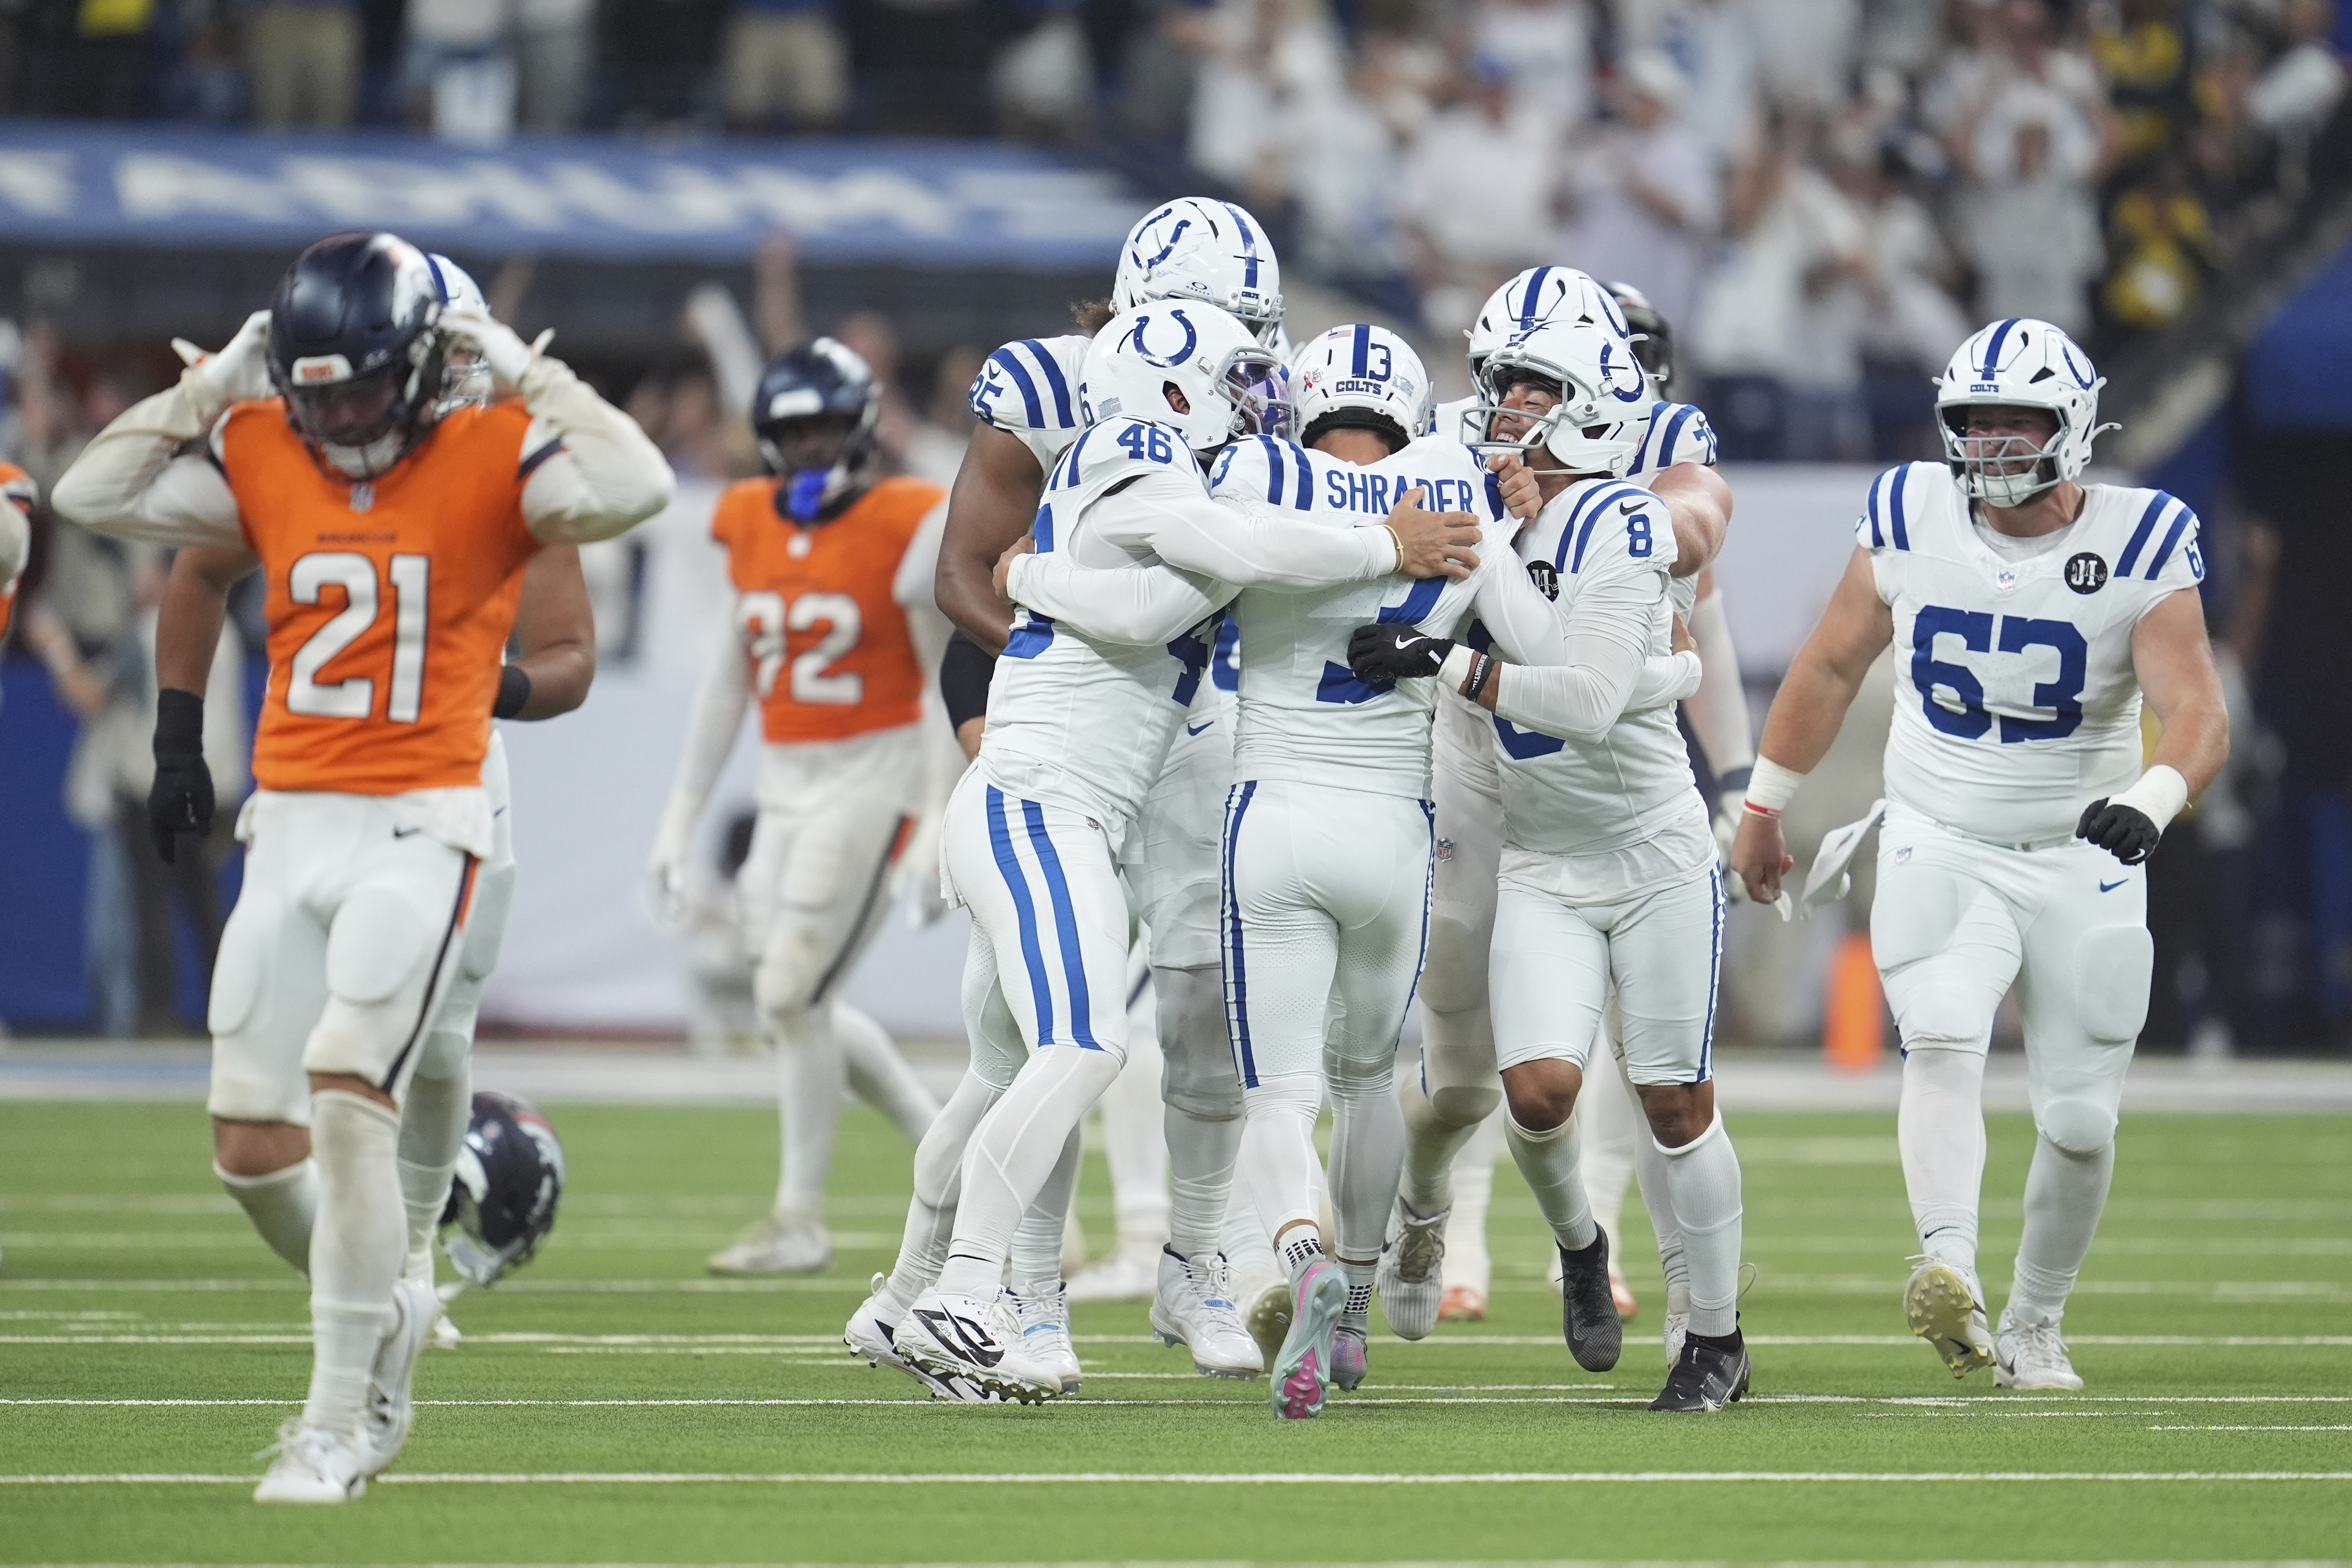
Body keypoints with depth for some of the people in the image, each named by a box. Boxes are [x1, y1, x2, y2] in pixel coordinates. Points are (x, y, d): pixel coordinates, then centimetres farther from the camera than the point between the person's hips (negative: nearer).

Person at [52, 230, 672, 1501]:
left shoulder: (492, 459, -6)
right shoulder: (262, 458, 6)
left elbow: (637, 488, -22)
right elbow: (90, 496, 3)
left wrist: (522, 371, -14)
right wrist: (212, 385, -1)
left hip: (419, 825, -5)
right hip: (288, 824, 5)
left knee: (346, 1097, -19)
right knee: (250, 1146, 5)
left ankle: (339, 1421, -12)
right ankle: (385, 1308, 33)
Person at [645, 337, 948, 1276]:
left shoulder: (906, 530, -10)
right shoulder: (753, 528, 8)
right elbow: (727, 681, 15)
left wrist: (942, 829, -12)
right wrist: (680, 817, 15)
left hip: (872, 777, -7)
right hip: (786, 787, 7)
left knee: (792, 994, -10)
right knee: (798, 1007, 5)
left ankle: (800, 1220, 2)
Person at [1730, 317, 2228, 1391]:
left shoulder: (2140, 547, -13)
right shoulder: (1910, 520, -5)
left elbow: (2199, 714, -23)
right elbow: (1832, 666, 10)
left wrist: (2151, 800, -44)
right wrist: (1764, 806, 15)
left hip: (2083, 864, 0)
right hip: (1939, 849, 0)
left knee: (2079, 1120, 3)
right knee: (1943, 1040, -26)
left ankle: (2034, 1327, 23)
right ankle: (1949, 1271, -41)